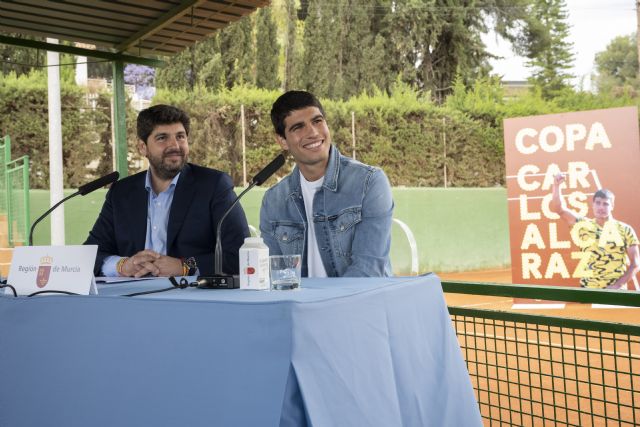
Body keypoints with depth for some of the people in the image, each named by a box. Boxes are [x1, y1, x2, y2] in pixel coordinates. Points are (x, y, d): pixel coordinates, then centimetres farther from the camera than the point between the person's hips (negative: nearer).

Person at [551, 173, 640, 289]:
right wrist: (557, 185, -16)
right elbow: (559, 209, -2)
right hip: (588, 290, 1)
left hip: (615, 291, -1)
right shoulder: (584, 226, 5)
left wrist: (618, 285, -9)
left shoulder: (625, 230, 1)